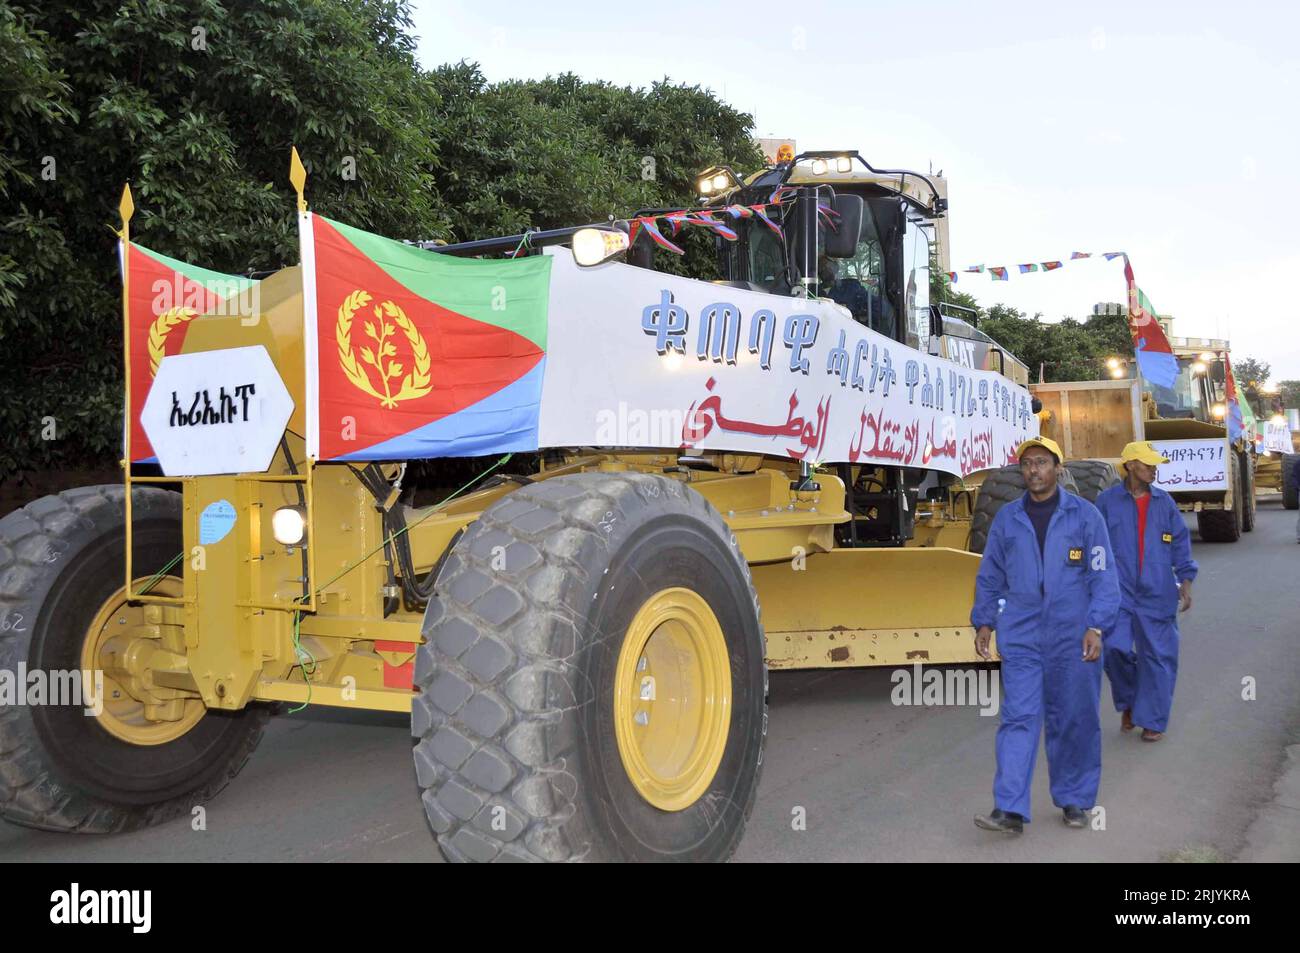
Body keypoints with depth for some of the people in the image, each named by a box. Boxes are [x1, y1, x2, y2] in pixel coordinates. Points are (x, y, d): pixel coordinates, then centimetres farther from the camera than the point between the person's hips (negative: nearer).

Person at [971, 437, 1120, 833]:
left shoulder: (1084, 515, 1)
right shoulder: (1006, 518, 8)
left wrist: (1096, 626, -11)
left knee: (1074, 720, 8)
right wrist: (983, 622, 8)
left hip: (1073, 637, -1)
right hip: (1021, 637, 1)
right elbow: (990, 576, 14)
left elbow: (1103, 576, -2)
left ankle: (1074, 801, 24)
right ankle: (1010, 809, -7)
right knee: (1018, 718, -5)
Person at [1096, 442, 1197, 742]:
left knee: (1157, 655, 3)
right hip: (1119, 590, -2)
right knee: (1115, 647, -13)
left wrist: (1185, 582, 5)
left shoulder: (1164, 502, 8)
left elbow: (1180, 542, 12)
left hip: (1157, 593, 2)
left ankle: (1153, 720, 15)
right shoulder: (1107, 501, 2)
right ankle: (1128, 702, 15)